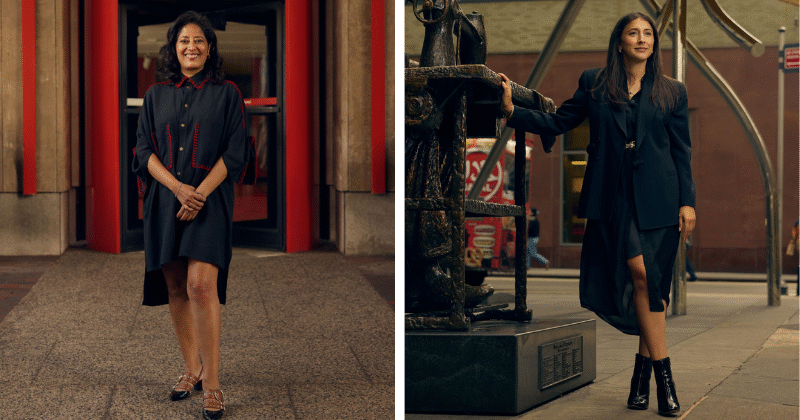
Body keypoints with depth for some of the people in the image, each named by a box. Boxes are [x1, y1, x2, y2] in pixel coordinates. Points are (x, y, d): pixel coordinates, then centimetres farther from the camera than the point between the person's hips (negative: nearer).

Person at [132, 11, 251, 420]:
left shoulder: (227, 94, 4)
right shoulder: (156, 95, 12)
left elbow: (234, 152, -1)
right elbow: (144, 150, 6)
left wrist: (200, 192, -13)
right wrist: (177, 187, -11)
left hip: (209, 199, -3)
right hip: (165, 198, 4)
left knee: (201, 284, -16)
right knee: (175, 289, 5)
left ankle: (211, 384, -12)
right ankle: (191, 369, 19)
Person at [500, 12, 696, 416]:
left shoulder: (672, 91, 10)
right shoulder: (595, 84, 10)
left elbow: (682, 151, 10)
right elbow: (557, 122, 11)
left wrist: (687, 201, 4)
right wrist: (513, 110, -1)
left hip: (657, 198, 1)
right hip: (613, 196, -1)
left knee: (652, 283, -2)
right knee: (639, 273, -13)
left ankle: (643, 372, 8)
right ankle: (662, 373, -6)